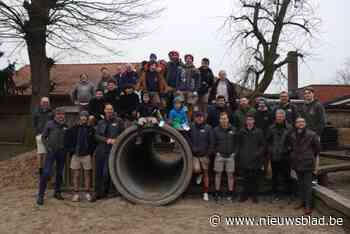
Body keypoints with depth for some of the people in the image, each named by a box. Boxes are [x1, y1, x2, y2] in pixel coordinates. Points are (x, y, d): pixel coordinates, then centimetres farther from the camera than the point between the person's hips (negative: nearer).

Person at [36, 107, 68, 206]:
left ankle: (57, 192, 24)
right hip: (52, 151, -4)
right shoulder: (50, 124, -1)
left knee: (60, 173, 11)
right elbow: (43, 137, 3)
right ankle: (40, 195, -3)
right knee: (46, 173, -9)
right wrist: (48, 147, -7)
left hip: (62, 152, 4)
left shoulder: (65, 126, 7)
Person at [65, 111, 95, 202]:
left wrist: (91, 151, -2)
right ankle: (76, 193, 11)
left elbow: (94, 142, 6)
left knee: (87, 175, 5)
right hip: (75, 155, 1)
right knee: (76, 175, 4)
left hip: (87, 155, 0)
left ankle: (88, 193, 14)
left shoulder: (91, 129, 3)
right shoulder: (73, 129, 5)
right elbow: (67, 141, 6)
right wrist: (72, 150, -3)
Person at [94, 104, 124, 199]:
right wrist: (106, 140, -9)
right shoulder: (101, 122, 13)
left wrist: (115, 140, -12)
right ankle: (98, 193, 17)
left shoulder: (118, 121, 4)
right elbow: (96, 136, 6)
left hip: (112, 150, -3)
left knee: (106, 173, -6)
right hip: (100, 150, 3)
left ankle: (105, 192, 11)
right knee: (98, 173, 6)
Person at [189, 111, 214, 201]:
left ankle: (206, 193, 19)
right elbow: (188, 139, 5)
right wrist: (192, 148, -10)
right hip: (195, 154, 1)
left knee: (206, 173, 6)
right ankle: (200, 174, 19)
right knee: (196, 170, -19)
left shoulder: (208, 128, -4)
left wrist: (209, 153, -9)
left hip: (204, 154, -1)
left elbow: (211, 142, -3)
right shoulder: (192, 127, 1)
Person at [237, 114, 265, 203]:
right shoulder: (241, 132, 4)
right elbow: (238, 145, 9)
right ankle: (245, 195, 18)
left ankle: (254, 195, 18)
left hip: (255, 160, -1)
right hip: (244, 160, 1)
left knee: (255, 179, 5)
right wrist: (240, 154, 0)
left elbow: (263, 145, 2)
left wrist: (258, 153, -10)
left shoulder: (259, 132, 1)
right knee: (246, 179, 6)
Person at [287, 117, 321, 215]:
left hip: (307, 163, -5)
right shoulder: (292, 135, 2)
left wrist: (311, 156, 5)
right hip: (297, 163, 5)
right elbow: (289, 147, 18)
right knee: (300, 184, 16)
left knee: (307, 185, -3)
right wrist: (293, 155, 10)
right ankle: (302, 202, 29)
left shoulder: (311, 134, -12)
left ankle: (308, 206, 3)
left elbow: (318, 148, -1)